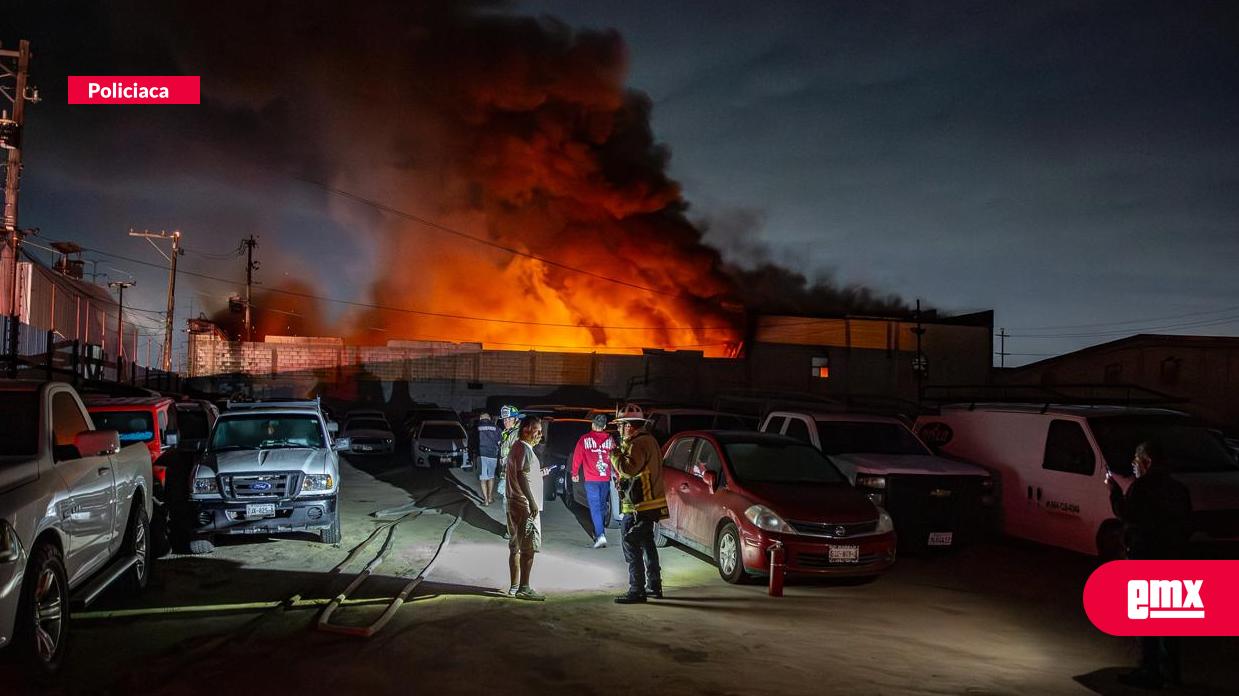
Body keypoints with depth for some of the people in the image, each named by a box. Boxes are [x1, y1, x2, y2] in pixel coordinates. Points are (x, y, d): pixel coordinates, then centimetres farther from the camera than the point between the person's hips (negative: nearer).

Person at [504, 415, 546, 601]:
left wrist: (538, 473, 25)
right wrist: (532, 501, -28)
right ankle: (524, 588, -3)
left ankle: (514, 586, 18)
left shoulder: (516, 447, 16)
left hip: (514, 504, 10)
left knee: (516, 547, 13)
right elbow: (521, 476, -25)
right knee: (528, 548, -6)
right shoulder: (525, 449, -15)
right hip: (525, 505, -10)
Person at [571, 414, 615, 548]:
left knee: (595, 508, -5)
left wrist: (575, 473, 15)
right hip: (606, 479, 3)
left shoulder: (584, 439, -3)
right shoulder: (610, 439, 4)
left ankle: (601, 535, -19)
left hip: (591, 480, -3)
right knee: (602, 506, 18)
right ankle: (599, 532, 27)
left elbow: (577, 457, 1)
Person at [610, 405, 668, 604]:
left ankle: (636, 591, -6)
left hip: (639, 506, -11)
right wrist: (623, 447, 8)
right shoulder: (648, 440, 16)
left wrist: (615, 454, -13)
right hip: (650, 503, 11)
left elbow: (629, 469, -27)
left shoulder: (639, 443, -17)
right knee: (647, 545, 19)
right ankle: (654, 587, 28)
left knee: (632, 546, -7)